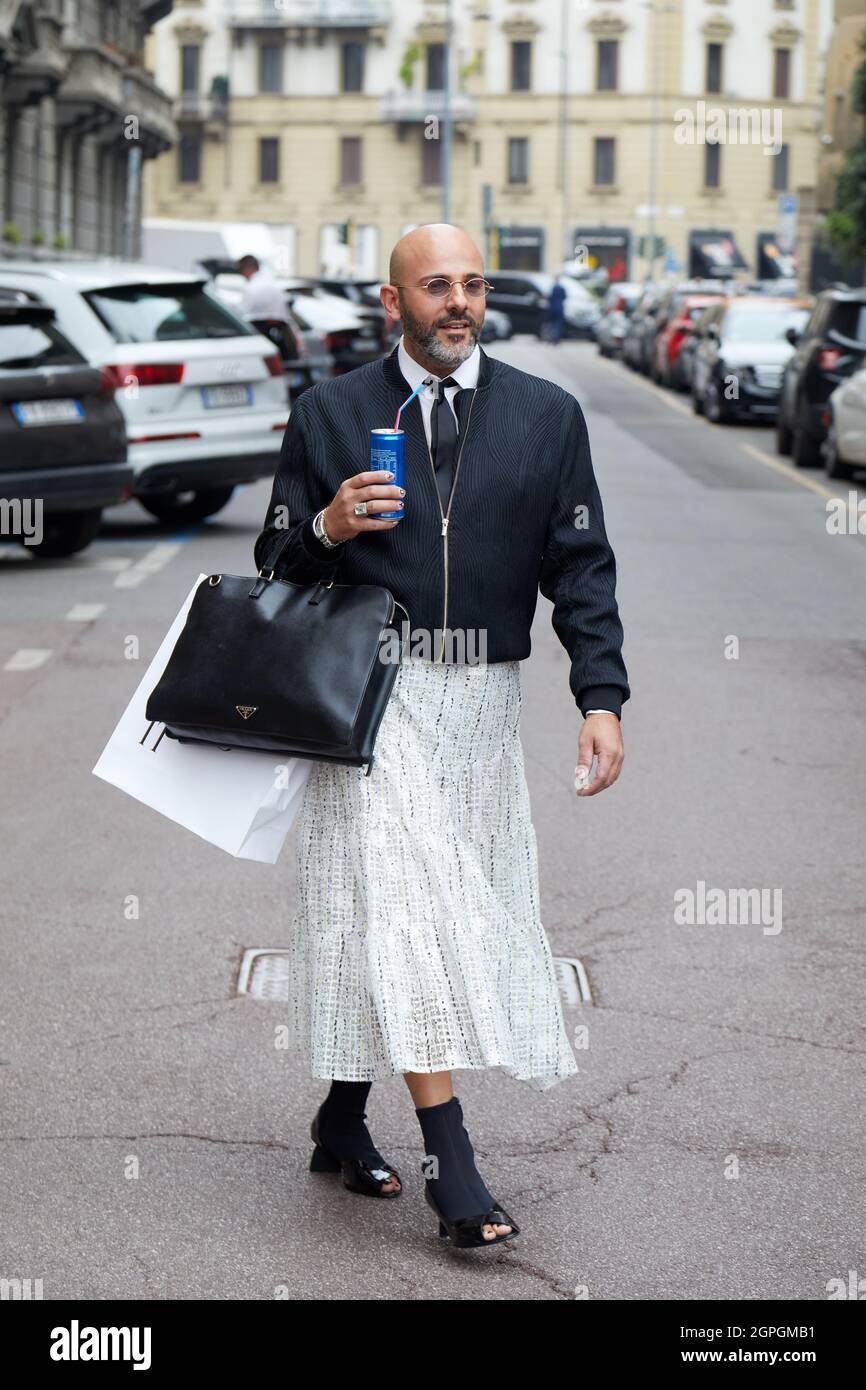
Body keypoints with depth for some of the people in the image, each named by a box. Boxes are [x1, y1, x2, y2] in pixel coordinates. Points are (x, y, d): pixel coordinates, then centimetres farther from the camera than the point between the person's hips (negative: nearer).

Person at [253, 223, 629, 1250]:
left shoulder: (547, 416, 8)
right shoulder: (329, 414, 5)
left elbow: (581, 566, 5)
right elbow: (277, 563, 8)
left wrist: (601, 697, -6)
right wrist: (326, 528, -15)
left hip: (482, 703, 3)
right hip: (371, 692, -2)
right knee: (400, 907, -12)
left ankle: (343, 1122, 23)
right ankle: (449, 1161, -12)